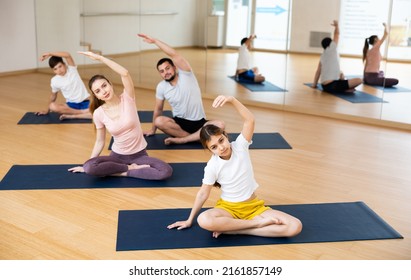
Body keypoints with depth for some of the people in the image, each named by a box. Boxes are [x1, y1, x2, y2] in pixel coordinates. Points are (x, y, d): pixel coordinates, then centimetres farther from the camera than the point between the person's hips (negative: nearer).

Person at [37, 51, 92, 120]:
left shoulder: (72, 69, -7)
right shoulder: (54, 80, -1)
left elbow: (67, 55, -24)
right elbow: (53, 96, 14)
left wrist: (50, 54, -23)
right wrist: (47, 110, 19)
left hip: (85, 103, -2)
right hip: (71, 105, 2)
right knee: (52, 106, -29)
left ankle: (71, 116, -24)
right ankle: (84, 112, -24)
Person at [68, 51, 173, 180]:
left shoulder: (127, 99, -10)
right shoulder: (98, 113, -6)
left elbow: (125, 73, -27)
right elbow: (100, 142, 4)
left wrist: (99, 57, -26)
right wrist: (86, 164, 2)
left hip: (139, 154, -1)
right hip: (117, 155, 1)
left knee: (166, 171, -29)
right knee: (89, 167, -30)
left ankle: (121, 172, -13)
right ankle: (131, 168, -11)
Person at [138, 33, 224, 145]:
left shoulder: (186, 75, -10)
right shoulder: (161, 87, -1)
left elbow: (174, 54, -24)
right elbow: (158, 109, 10)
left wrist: (154, 41, -23)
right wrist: (153, 130, 16)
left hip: (198, 122, -1)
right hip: (179, 122, 2)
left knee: (219, 125, -31)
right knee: (159, 121, -29)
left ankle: (180, 140, -30)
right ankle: (197, 137, -21)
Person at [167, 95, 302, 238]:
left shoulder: (240, 146, -10)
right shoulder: (212, 166, -11)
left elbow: (250, 120, -24)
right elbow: (203, 193, -2)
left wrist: (232, 99, -37)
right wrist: (190, 220, 2)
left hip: (254, 206, 2)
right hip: (228, 208, -2)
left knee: (295, 226, -20)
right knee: (204, 220, -37)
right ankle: (258, 223, -23)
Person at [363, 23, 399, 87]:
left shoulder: (368, 51, 14)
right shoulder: (376, 48, -8)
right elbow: (386, 33, -9)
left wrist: (365, 79, 22)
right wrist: (385, 26, 10)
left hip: (367, 76, 9)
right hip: (372, 77, -9)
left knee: (381, 72, 42)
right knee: (395, 81, -12)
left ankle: (367, 82, 19)